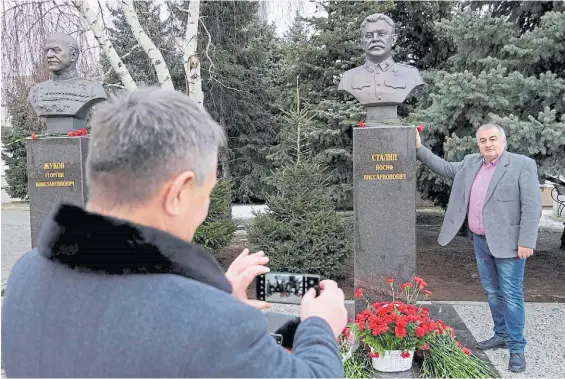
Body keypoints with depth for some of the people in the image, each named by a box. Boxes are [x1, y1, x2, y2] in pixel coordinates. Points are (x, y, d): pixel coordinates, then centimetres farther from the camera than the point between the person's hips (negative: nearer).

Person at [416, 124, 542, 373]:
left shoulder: (523, 165, -11)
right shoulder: (471, 163, 7)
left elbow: (532, 207, -14)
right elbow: (445, 168, 19)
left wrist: (526, 242, -18)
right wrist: (419, 148, 9)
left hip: (508, 243, -6)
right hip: (481, 241, 6)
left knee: (511, 295, 0)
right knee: (492, 292, 17)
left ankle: (517, 347, 12)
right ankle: (502, 335, 32)